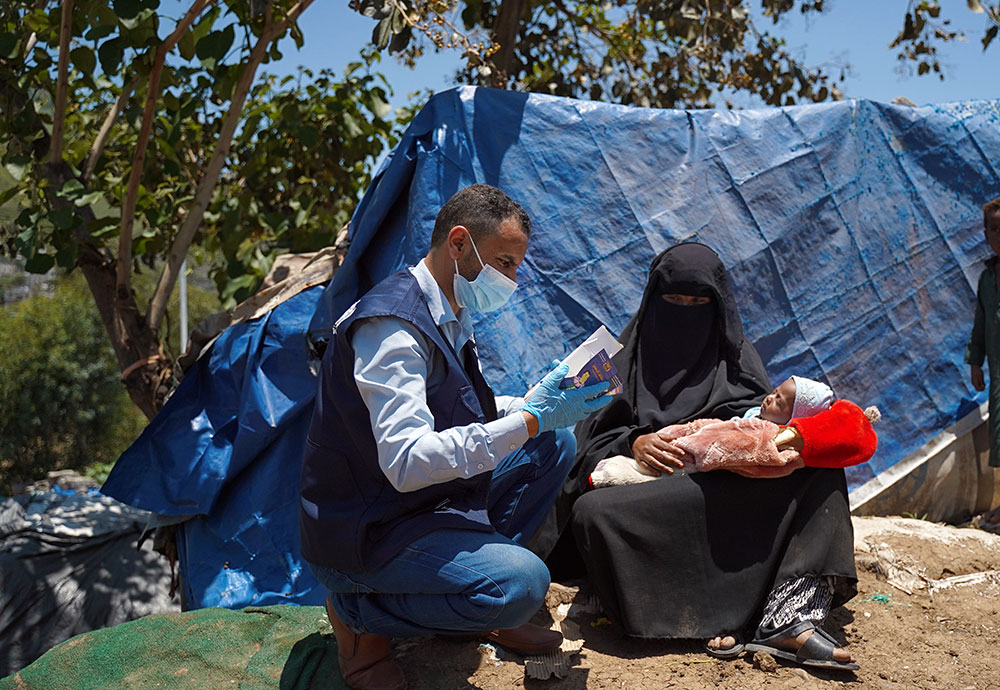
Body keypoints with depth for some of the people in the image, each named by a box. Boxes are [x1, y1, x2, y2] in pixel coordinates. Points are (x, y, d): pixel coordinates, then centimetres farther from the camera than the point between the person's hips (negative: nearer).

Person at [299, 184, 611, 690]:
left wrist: (539, 406, 1)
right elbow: (405, 462, -33)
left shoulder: (449, 317, 7)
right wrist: (530, 418, -31)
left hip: (432, 504, 10)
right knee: (519, 582, -28)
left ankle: (471, 571, 8)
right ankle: (359, 614, -5)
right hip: (364, 532, -9)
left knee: (554, 444, 9)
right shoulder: (392, 326, -24)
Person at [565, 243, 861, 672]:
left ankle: (790, 619, -39)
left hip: (728, 499, 2)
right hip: (652, 500, -1)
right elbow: (593, 435, 8)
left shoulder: (734, 355, 20)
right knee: (592, 512, -34)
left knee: (821, 467, -23)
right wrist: (632, 442, -14)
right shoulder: (628, 356, 17)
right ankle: (711, 615, -39)